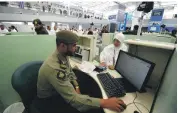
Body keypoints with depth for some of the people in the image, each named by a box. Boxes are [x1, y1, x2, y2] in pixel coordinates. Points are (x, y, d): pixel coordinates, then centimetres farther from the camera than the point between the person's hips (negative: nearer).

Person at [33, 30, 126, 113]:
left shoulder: (63, 56, -10)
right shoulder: (54, 68, -37)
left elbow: (70, 73, 6)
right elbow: (72, 98, -37)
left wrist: (76, 87, -9)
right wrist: (105, 103, -37)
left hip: (61, 91, 7)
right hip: (49, 100, -6)